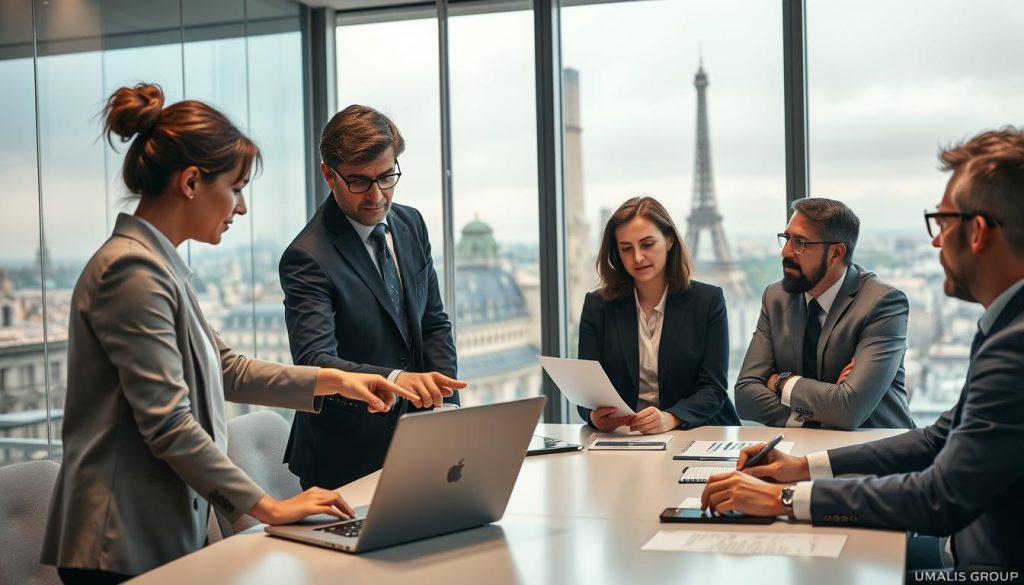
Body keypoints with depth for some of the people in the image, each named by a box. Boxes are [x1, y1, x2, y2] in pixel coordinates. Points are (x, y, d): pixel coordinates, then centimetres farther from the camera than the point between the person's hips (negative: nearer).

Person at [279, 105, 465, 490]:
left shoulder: (411, 224, 2)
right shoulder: (307, 258, -20)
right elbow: (313, 360, -30)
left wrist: (446, 407, -4)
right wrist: (394, 380, -46)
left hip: (414, 442, 6)